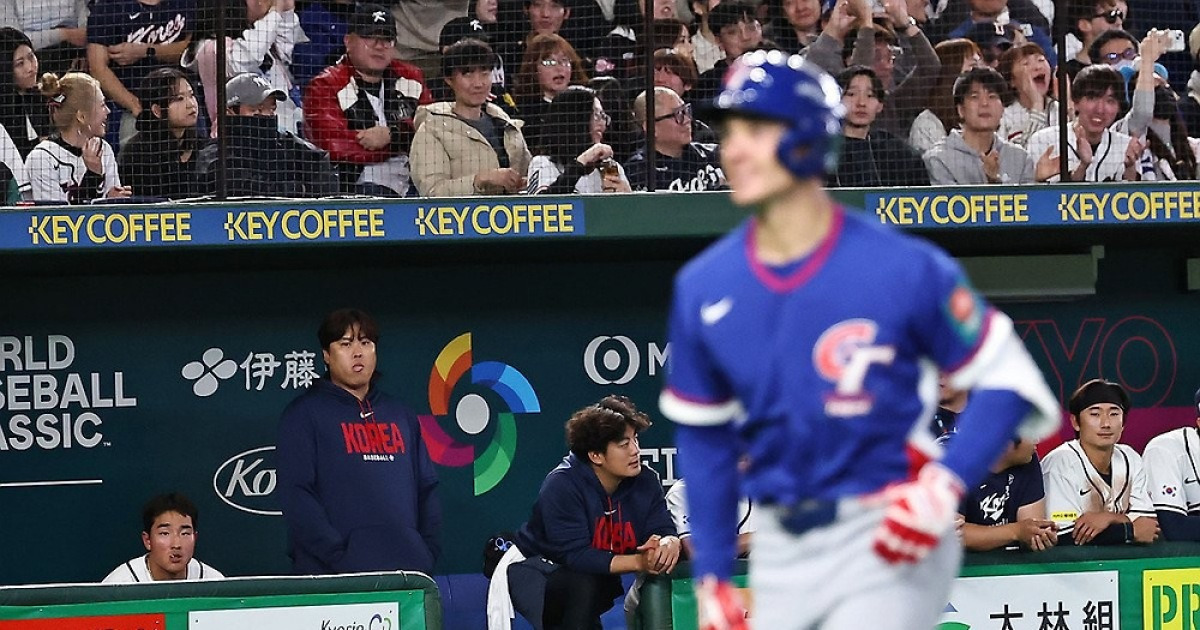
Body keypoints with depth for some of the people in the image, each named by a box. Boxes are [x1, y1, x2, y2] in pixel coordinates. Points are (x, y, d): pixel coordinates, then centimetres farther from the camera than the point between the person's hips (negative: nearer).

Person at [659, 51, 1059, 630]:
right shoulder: (702, 288, 0)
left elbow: (1005, 380, -6)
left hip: (890, 544, -5)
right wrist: (711, 578, 10)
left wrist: (945, 484, -19)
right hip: (780, 554, 5)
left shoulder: (902, 270, -14)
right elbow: (703, 436, 11)